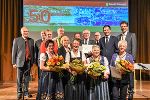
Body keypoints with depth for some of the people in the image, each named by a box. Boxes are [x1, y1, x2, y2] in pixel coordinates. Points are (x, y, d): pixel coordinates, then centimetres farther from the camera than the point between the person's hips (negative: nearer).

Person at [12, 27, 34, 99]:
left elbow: (32, 51, 10)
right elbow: (14, 52, -1)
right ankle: (19, 92, 16)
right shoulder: (16, 40, 1)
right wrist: (14, 62, -5)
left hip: (28, 62, 3)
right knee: (19, 78, 4)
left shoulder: (31, 40, 9)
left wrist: (33, 61, 5)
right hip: (20, 61, -2)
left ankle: (26, 92, 20)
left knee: (27, 78, 9)